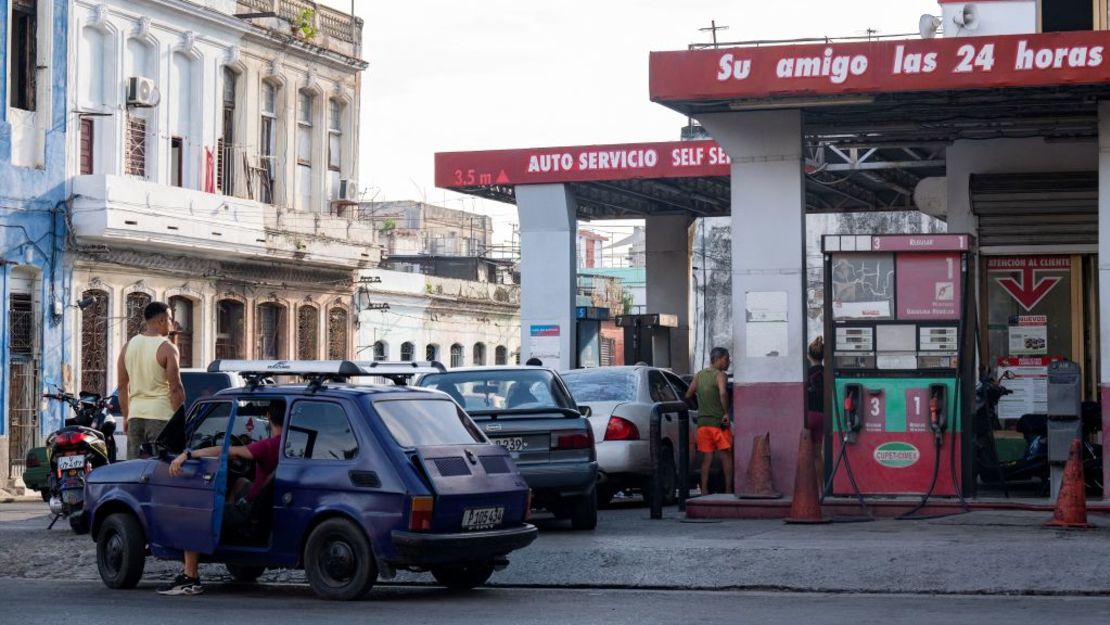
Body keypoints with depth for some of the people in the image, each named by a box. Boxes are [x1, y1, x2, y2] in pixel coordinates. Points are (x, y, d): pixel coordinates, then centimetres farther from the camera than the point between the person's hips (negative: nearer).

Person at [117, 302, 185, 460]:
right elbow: (175, 388, -12)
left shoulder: (128, 346, 10)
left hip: (135, 415, 6)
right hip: (161, 414, -6)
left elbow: (122, 386, 13)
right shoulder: (167, 348, -8)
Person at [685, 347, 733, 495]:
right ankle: (728, 488, 1)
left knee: (707, 457, 9)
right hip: (718, 421, -5)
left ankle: (704, 489, 4)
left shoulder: (699, 375, 11)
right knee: (726, 455, 3)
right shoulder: (720, 375, -9)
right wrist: (726, 412, -19)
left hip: (702, 422, 5)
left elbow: (688, 395, 13)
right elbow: (723, 393, -27)